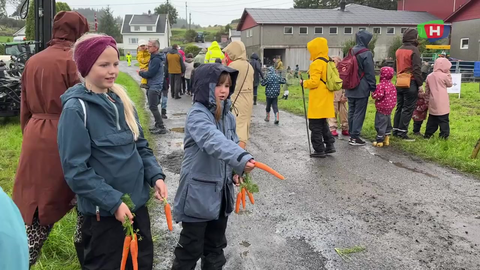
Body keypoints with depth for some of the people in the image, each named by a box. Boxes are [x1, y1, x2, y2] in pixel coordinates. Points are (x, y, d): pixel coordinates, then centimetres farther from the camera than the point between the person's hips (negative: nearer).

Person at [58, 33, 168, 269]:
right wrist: (113, 202, -20)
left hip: (137, 202, 6)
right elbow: (76, 170, -17)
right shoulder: (76, 109, -16)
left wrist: (155, 176, -4)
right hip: (103, 211, -6)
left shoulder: (120, 100, 3)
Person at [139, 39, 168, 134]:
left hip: (154, 86, -10)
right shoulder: (155, 57, 12)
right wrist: (145, 71, 4)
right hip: (156, 85, 10)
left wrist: (141, 73, -2)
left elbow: (149, 74, -20)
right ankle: (158, 125, 23)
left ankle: (161, 127, -4)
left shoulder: (156, 60, -19)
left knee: (153, 107, -7)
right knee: (154, 106, 15)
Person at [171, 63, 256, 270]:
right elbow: (214, 141, -37)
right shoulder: (197, 115, -19)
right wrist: (242, 159, -51)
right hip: (198, 192, -7)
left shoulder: (227, 115, 5)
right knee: (191, 247, 6)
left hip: (221, 190, 7)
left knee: (216, 245, 21)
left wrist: (236, 171, -1)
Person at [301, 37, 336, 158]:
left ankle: (319, 150, 2)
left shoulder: (316, 63, -16)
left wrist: (304, 83, -5)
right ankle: (330, 145, 21)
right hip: (326, 99, 9)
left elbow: (314, 82, -21)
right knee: (323, 123, 21)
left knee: (315, 126, -1)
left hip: (318, 100, -9)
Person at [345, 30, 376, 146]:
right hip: (362, 89, -7)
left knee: (351, 111, 13)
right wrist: (373, 87, -5)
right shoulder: (367, 54, -13)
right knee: (359, 113, -2)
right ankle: (355, 137, -2)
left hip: (350, 88, 7)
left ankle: (351, 134, 20)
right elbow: (370, 73, -12)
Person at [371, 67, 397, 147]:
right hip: (390, 108, 8)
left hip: (381, 109, -8)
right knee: (388, 124, 16)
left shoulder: (381, 85, -18)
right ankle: (386, 139, 22)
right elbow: (394, 97, 10)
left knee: (380, 125, -2)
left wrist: (373, 94, -9)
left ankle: (379, 141, 0)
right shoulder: (392, 86, 7)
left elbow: (379, 95, -27)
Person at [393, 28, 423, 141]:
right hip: (410, 83, -7)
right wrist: (420, 84, -10)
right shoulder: (414, 50, -11)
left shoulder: (399, 50, 11)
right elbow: (417, 69, -14)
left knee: (399, 107, 14)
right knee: (408, 109, -2)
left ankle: (396, 130, 17)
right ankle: (402, 133, -1)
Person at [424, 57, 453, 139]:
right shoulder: (444, 76, -8)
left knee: (432, 119, 14)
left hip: (433, 102, 5)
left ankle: (428, 134, 17)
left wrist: (427, 98, 24)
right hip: (442, 103, -5)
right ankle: (444, 135, -3)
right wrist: (448, 74, 13)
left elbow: (427, 89, 14)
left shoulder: (429, 76, 8)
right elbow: (450, 84, 9)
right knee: (444, 119, -1)